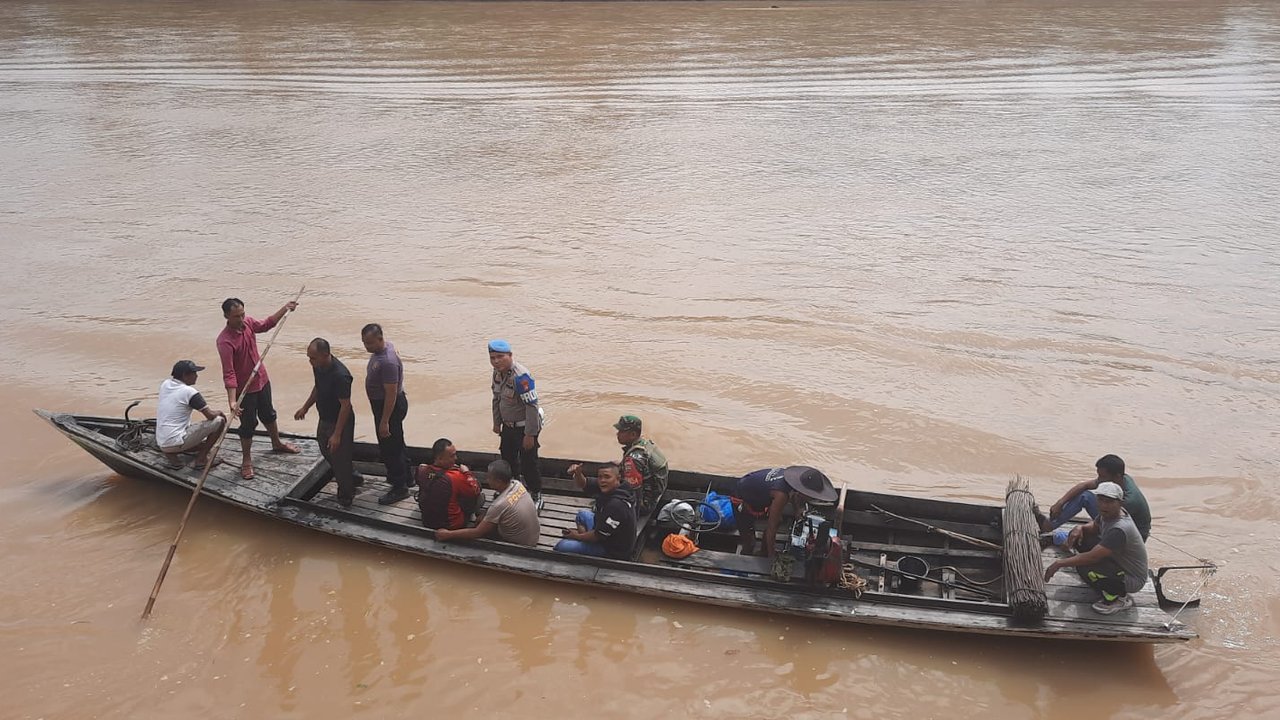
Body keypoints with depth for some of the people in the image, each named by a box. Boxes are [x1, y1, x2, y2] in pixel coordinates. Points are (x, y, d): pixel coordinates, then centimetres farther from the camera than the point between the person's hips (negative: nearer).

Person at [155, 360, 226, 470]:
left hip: (161, 444, 9)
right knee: (219, 421, -5)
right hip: (176, 443, -9)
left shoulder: (165, 384, 6)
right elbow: (210, 415, -11)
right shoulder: (189, 392, -15)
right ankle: (201, 458, 1)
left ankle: (172, 454, 10)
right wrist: (219, 412, 9)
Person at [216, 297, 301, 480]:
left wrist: (285, 309, 13)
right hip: (244, 389, -7)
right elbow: (229, 373, -33)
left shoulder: (248, 322, -9)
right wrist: (232, 401, -39)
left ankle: (277, 443, 49)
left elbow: (266, 324, 15)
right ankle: (246, 460, 25)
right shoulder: (225, 341, -30)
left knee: (268, 415, 26)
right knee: (248, 424, 6)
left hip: (262, 380, 7)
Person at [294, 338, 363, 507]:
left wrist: (337, 434, -25)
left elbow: (345, 406, -28)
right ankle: (354, 479, 45)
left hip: (340, 422, -9)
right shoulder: (318, 367, -8)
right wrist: (305, 408, 16)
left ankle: (345, 497, 28)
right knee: (327, 452, 24)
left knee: (339, 458, 7)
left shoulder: (340, 375, -34)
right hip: (324, 419, 9)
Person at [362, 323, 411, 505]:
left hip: (391, 406, -10)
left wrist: (384, 421, -24)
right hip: (382, 403, 10)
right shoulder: (382, 348, 0)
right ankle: (405, 477, 40)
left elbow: (391, 393, -29)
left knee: (390, 448, 2)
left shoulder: (387, 362, -31)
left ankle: (399, 488, 15)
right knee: (396, 444, 24)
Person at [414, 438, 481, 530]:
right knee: (480, 496, 11)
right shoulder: (456, 477, -31)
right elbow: (475, 492, -13)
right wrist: (467, 473, -2)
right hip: (452, 525, -6)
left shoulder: (422, 471, -15)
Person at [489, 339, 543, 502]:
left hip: (524, 427, -8)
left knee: (528, 464, 2)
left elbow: (532, 406, -28)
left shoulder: (521, 376, -29)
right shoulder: (498, 372, -3)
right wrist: (497, 422, 17)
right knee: (507, 458, 23)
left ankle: (536, 496, 21)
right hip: (508, 426, 8)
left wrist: (530, 435, -25)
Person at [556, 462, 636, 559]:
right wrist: (578, 473, -17)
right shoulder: (609, 488, -7)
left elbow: (599, 536, -24)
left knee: (561, 546, -17)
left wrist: (577, 536, -7)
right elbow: (583, 485, 6)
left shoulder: (617, 505, -32)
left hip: (613, 552, -10)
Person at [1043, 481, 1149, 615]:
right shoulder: (1109, 514, -6)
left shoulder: (1119, 529, -33)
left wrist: (1060, 563, -31)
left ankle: (1120, 596, -7)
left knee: (1084, 567, -33)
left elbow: (1091, 557, -36)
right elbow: (1094, 527, 15)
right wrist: (1080, 528, -9)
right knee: (1077, 536, 4)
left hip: (1133, 579, -10)